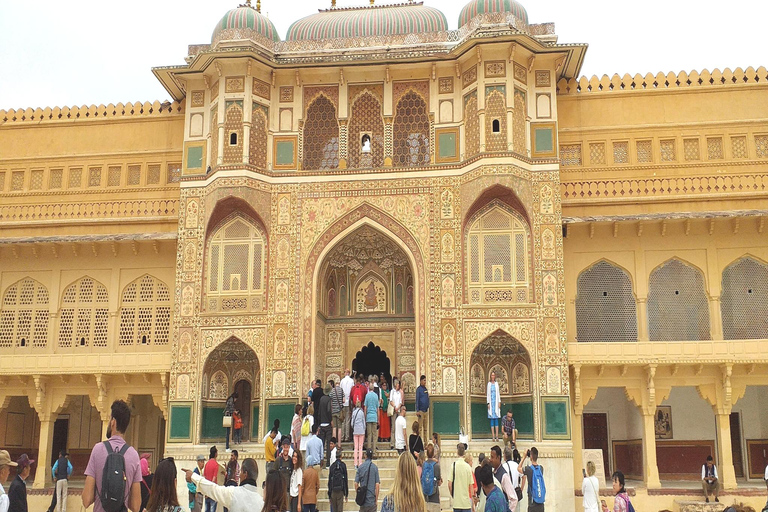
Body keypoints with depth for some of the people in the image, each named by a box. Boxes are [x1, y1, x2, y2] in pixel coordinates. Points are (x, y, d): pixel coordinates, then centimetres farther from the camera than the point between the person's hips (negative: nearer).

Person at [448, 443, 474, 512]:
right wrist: (473, 504, 8)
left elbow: (450, 485, -8)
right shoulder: (468, 467, -5)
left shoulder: (453, 465, -5)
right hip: (467, 502, 0)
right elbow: (471, 487, -1)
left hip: (456, 502, 0)